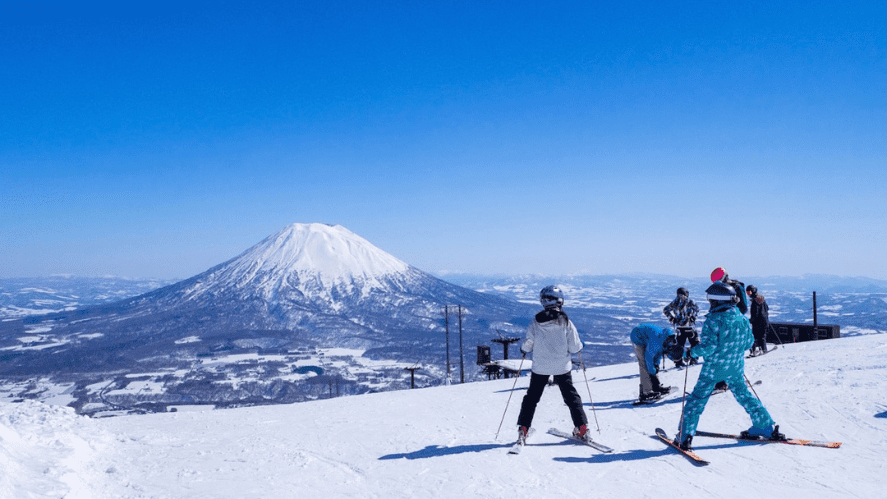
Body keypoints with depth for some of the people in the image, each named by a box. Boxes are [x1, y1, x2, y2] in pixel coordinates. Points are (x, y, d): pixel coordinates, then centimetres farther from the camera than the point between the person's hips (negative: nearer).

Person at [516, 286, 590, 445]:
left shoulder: (535, 322, -9)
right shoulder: (565, 322, -11)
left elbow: (527, 345, -4)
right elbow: (575, 347, -7)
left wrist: (523, 349, 18)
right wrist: (579, 345, 15)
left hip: (540, 367, 0)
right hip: (562, 367, 0)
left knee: (532, 397, 12)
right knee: (571, 396, 16)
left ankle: (523, 429, 8)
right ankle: (582, 428, 16)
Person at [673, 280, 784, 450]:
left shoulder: (713, 320, -19)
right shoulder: (742, 319, 0)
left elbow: (708, 346, -23)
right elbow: (749, 342, 9)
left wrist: (693, 351, -7)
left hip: (714, 368, -5)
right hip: (736, 368, 5)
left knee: (697, 399, 2)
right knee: (744, 395, 24)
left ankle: (684, 436, -1)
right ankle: (767, 427, 31)